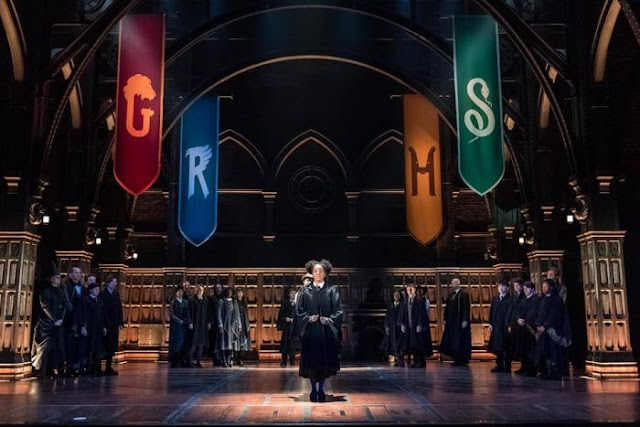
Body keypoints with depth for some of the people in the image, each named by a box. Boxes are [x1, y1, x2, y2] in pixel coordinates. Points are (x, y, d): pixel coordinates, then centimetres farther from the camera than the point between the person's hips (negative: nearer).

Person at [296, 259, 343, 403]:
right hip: (310, 331, 0)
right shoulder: (305, 291, 7)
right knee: (311, 361, 1)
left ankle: (321, 390, 13)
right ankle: (313, 390, 13)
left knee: (325, 361, 2)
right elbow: (299, 310, 4)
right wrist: (308, 318, -12)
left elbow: (338, 310, 2)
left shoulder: (332, 290, 6)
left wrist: (329, 319, -13)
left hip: (326, 331, 0)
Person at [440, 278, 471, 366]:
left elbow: (466, 308, -13)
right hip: (451, 322, 7)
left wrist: (465, 320, -19)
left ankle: (463, 360, 7)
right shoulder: (451, 295, 14)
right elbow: (447, 308, 16)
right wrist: (445, 319, 11)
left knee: (460, 341, -2)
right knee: (451, 342, 6)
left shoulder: (464, 295, -8)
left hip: (460, 322, -7)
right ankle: (457, 359, 14)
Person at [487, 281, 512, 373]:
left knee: (506, 347, 0)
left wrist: (509, 325, -16)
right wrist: (490, 323, 6)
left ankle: (507, 367, 7)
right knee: (497, 346, 8)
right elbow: (491, 312, 13)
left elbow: (510, 313, -11)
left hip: (505, 326, -5)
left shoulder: (510, 300, -5)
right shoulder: (495, 299, 12)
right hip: (496, 326, 6)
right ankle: (499, 366, 16)